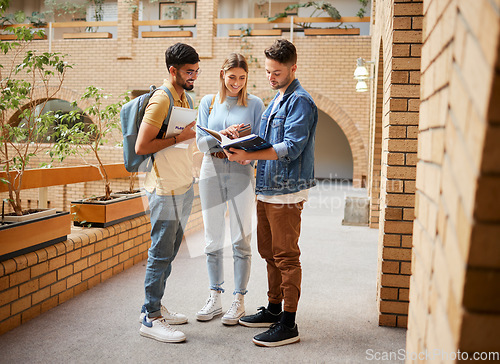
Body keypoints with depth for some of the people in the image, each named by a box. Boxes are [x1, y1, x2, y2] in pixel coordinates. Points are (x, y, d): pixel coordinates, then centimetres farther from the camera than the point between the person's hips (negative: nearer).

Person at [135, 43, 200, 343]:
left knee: (170, 251, 14)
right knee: (161, 254, -2)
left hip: (184, 186, 9)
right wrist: (178, 138, -18)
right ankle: (151, 319, 9)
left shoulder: (185, 98, 15)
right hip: (166, 188, -9)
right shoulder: (161, 100, -15)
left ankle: (155, 306, 27)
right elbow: (141, 147, -20)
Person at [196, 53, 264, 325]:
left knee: (241, 239, 1)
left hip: (241, 172, -2)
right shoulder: (208, 102, 10)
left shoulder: (254, 104, 4)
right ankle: (215, 298, 21)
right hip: (211, 172, 3)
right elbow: (200, 143, 1)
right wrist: (222, 134, -18)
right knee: (213, 239, 8)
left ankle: (239, 300, 13)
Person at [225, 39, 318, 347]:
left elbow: (291, 148, -22)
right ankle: (274, 310, 31)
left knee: (286, 257, -3)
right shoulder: (276, 100, 19)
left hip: (287, 191, -9)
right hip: (267, 188, 9)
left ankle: (288, 325, 7)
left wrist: (249, 155, -27)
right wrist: (246, 147, 4)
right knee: (270, 253, 17)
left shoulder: (300, 101, -10)